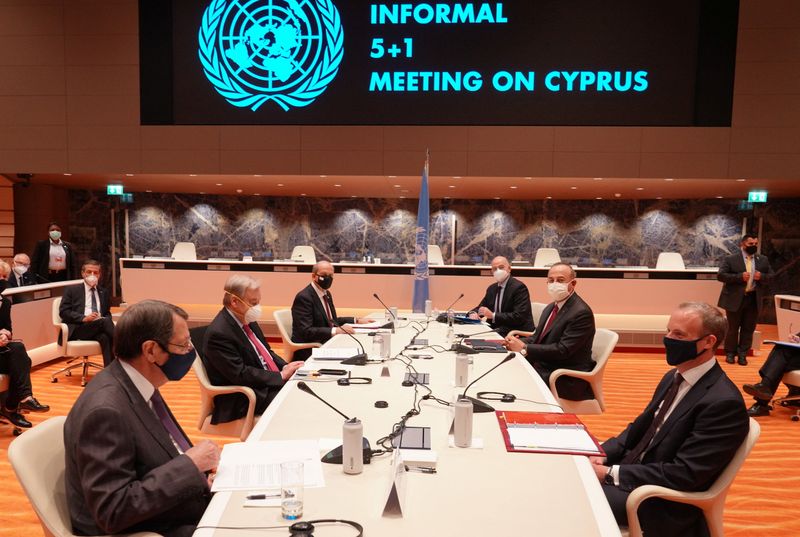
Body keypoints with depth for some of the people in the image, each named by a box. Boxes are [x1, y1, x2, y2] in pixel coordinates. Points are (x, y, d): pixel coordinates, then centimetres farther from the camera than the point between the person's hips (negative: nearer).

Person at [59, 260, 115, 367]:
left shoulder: (103, 293, 23)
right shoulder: (71, 290, 12)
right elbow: (63, 312, 1)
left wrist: (105, 319, -4)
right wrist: (84, 318, -16)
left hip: (98, 329, 3)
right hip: (77, 329, -3)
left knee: (105, 337, -35)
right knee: (105, 321, -33)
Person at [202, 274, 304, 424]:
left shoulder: (247, 320, 7)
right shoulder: (219, 333, -20)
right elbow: (240, 375, -22)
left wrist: (286, 367, -3)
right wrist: (281, 376, -18)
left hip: (271, 382, 9)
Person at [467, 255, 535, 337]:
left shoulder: (519, 287, -11)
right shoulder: (492, 288, 13)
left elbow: (519, 317, -19)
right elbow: (480, 308, 18)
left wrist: (493, 315, -24)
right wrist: (473, 313, -6)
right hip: (496, 329, 7)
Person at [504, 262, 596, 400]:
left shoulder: (581, 313, -17)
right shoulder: (551, 308, 12)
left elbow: (562, 350, -23)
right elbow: (537, 338, 14)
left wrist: (524, 348, -21)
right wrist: (518, 342, -7)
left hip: (568, 380, -8)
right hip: (543, 367, 8)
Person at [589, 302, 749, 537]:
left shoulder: (724, 402, -23)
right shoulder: (673, 377, 5)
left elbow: (683, 474, -24)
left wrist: (611, 474, -22)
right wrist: (603, 454, -4)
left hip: (666, 500, -8)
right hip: (638, 469, 8)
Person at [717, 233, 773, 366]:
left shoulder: (763, 260, 8)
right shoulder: (730, 259, -5)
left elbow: (771, 276, 12)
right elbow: (720, 275, -12)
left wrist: (761, 276, -11)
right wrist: (740, 277, -22)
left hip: (754, 299, 4)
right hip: (735, 299, -4)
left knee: (748, 329, 8)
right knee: (732, 328, 6)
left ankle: (742, 354, 17)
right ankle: (730, 353, 17)